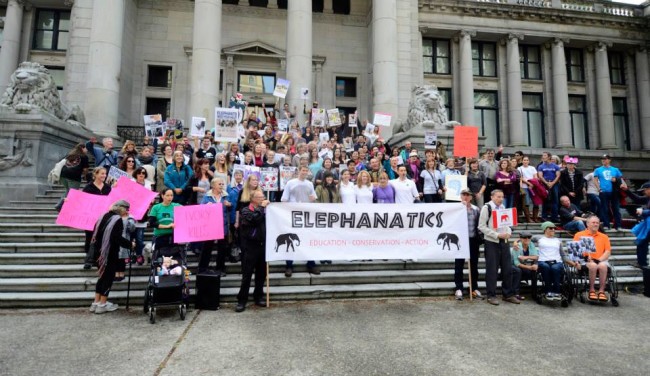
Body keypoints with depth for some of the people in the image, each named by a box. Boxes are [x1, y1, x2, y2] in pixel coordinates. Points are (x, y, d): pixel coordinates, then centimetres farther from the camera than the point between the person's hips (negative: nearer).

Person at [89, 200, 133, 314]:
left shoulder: (104, 216, 9)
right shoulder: (118, 220, -16)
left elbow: (97, 232, 14)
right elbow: (117, 238, -24)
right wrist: (130, 244, -13)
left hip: (101, 251, 8)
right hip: (110, 253, -8)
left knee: (102, 276, 18)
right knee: (108, 277, 3)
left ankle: (96, 303, 23)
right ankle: (102, 305, 9)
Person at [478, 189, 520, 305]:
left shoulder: (503, 207, 12)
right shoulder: (486, 207, -9)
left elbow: (507, 223, 21)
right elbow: (482, 226, -12)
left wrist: (508, 232, -1)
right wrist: (497, 235, -17)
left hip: (504, 241, 6)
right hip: (492, 242, -6)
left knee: (508, 269, 9)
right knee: (492, 270, 0)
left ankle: (508, 294, 22)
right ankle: (491, 295, 10)